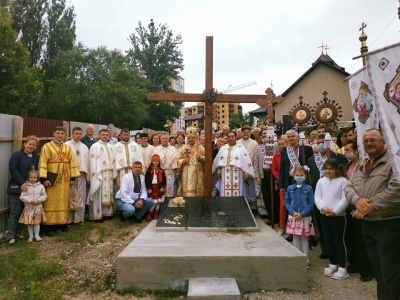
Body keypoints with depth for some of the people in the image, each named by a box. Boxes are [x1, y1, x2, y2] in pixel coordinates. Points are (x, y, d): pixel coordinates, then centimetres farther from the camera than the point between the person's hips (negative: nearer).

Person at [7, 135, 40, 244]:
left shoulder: (37, 157, 12)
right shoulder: (16, 155, -5)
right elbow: (12, 169, -14)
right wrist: (22, 183, -20)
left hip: (31, 188, 5)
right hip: (17, 187, -5)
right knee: (15, 212, -2)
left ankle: (19, 232, 20)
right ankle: (11, 236, 3)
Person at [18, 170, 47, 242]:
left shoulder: (41, 186, -1)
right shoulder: (25, 186, -4)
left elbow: (44, 196, 3)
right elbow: (22, 196, -9)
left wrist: (39, 200, -15)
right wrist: (30, 200, -20)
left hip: (38, 207, 0)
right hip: (28, 208, 0)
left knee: (37, 222, 8)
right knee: (29, 223, 7)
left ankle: (37, 235, 21)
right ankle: (31, 236, 21)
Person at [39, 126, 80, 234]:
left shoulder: (67, 148, 10)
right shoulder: (47, 147, -3)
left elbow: (71, 162, 10)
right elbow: (43, 163, -9)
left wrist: (72, 177, 4)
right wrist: (44, 178, -17)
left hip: (65, 179, 4)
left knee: (64, 201, 10)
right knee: (51, 202, 0)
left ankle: (63, 222, 19)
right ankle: (49, 225, 7)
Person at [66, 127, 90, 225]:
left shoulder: (84, 147, 15)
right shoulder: (66, 145, 1)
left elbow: (87, 161, 11)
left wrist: (88, 175, 6)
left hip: (81, 174, 4)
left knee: (80, 197, 6)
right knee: (70, 196, 1)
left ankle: (79, 218, 12)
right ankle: (69, 218, 8)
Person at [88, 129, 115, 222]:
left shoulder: (110, 147, 15)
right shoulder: (95, 146, -4)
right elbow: (93, 162, -10)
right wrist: (96, 174, -17)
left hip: (109, 173, 6)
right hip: (99, 173, -6)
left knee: (108, 193, 10)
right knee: (98, 194, -4)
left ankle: (107, 212, 19)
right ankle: (97, 215, 2)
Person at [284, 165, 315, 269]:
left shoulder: (308, 188, -7)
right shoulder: (290, 188, 0)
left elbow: (311, 203, -8)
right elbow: (286, 201, 3)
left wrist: (302, 214, -15)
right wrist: (293, 212, -11)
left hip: (305, 217, -2)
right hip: (293, 217, 2)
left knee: (304, 238, 9)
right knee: (295, 237, 11)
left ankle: (306, 259, 21)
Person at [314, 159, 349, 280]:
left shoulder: (343, 181, -8)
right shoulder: (321, 181, 6)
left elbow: (345, 199, -13)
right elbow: (317, 197, 3)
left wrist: (335, 211, -19)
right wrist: (322, 208, -14)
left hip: (338, 216, -5)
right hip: (324, 215, 5)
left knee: (338, 241, 1)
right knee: (328, 240, 13)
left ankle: (342, 268, 13)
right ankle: (333, 264, 29)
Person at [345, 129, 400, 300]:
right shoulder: (360, 166, 12)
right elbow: (349, 187, 8)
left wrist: (370, 206, -21)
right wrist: (358, 200, -14)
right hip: (367, 223, 7)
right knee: (377, 268, 19)